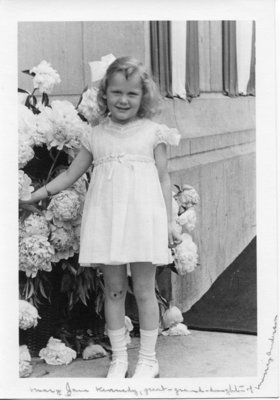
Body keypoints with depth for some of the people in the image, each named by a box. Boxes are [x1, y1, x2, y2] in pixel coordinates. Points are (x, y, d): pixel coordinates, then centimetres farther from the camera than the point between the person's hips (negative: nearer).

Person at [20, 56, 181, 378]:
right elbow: (71, 174, 17)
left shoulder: (153, 132, 4)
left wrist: (169, 222, 2)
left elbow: (163, 180, 5)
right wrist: (39, 193, 10)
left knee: (144, 290, 4)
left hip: (143, 218, -2)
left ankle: (148, 359, 18)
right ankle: (118, 358, 21)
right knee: (113, 290, 8)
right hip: (105, 219, 2)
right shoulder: (96, 136, 10)